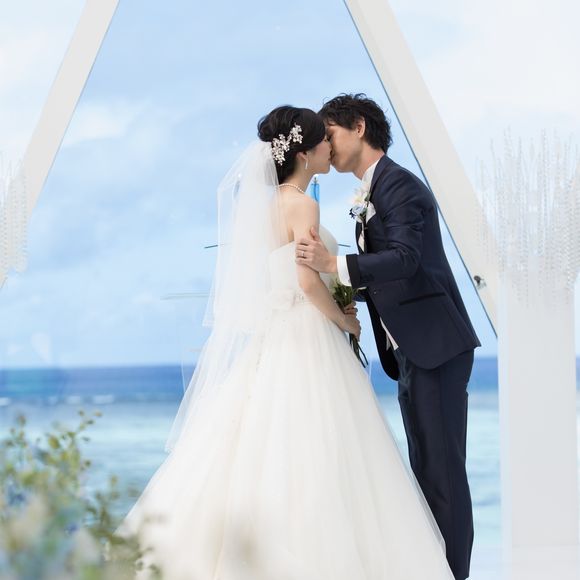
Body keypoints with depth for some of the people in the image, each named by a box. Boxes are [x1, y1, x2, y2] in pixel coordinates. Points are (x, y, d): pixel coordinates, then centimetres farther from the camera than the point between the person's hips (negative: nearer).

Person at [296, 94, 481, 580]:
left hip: (435, 345, -10)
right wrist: (352, 294, 4)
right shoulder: (372, 194, 17)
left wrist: (334, 265, -36)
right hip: (409, 349, 10)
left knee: (442, 466, -8)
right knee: (426, 467, 13)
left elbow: (404, 258, -26)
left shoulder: (400, 185, -12)